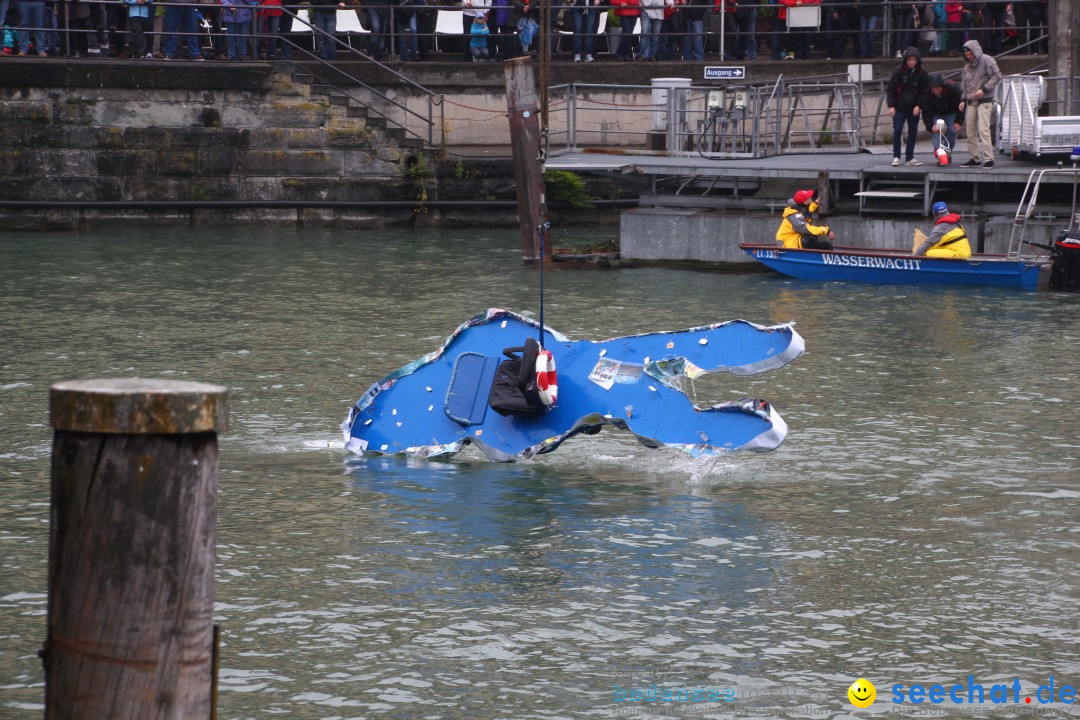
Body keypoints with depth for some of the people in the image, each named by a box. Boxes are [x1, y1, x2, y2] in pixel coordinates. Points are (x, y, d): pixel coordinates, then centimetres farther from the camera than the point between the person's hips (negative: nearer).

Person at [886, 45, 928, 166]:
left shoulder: (922, 73, -2)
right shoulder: (899, 71, -6)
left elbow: (924, 91, 4)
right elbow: (890, 89, -2)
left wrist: (919, 105, -8)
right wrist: (891, 105, -10)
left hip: (914, 108, 2)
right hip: (900, 107, -2)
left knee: (913, 132, 5)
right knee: (897, 131, -8)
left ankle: (910, 158, 13)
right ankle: (896, 157, 1)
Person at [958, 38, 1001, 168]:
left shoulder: (986, 60, -7)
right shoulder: (967, 65, 16)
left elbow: (997, 76, -11)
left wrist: (984, 89, -18)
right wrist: (963, 99, 13)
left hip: (984, 101, -8)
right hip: (971, 102, 8)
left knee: (983, 129, -15)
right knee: (970, 131, 6)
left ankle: (988, 158, -15)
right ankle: (974, 158, 14)